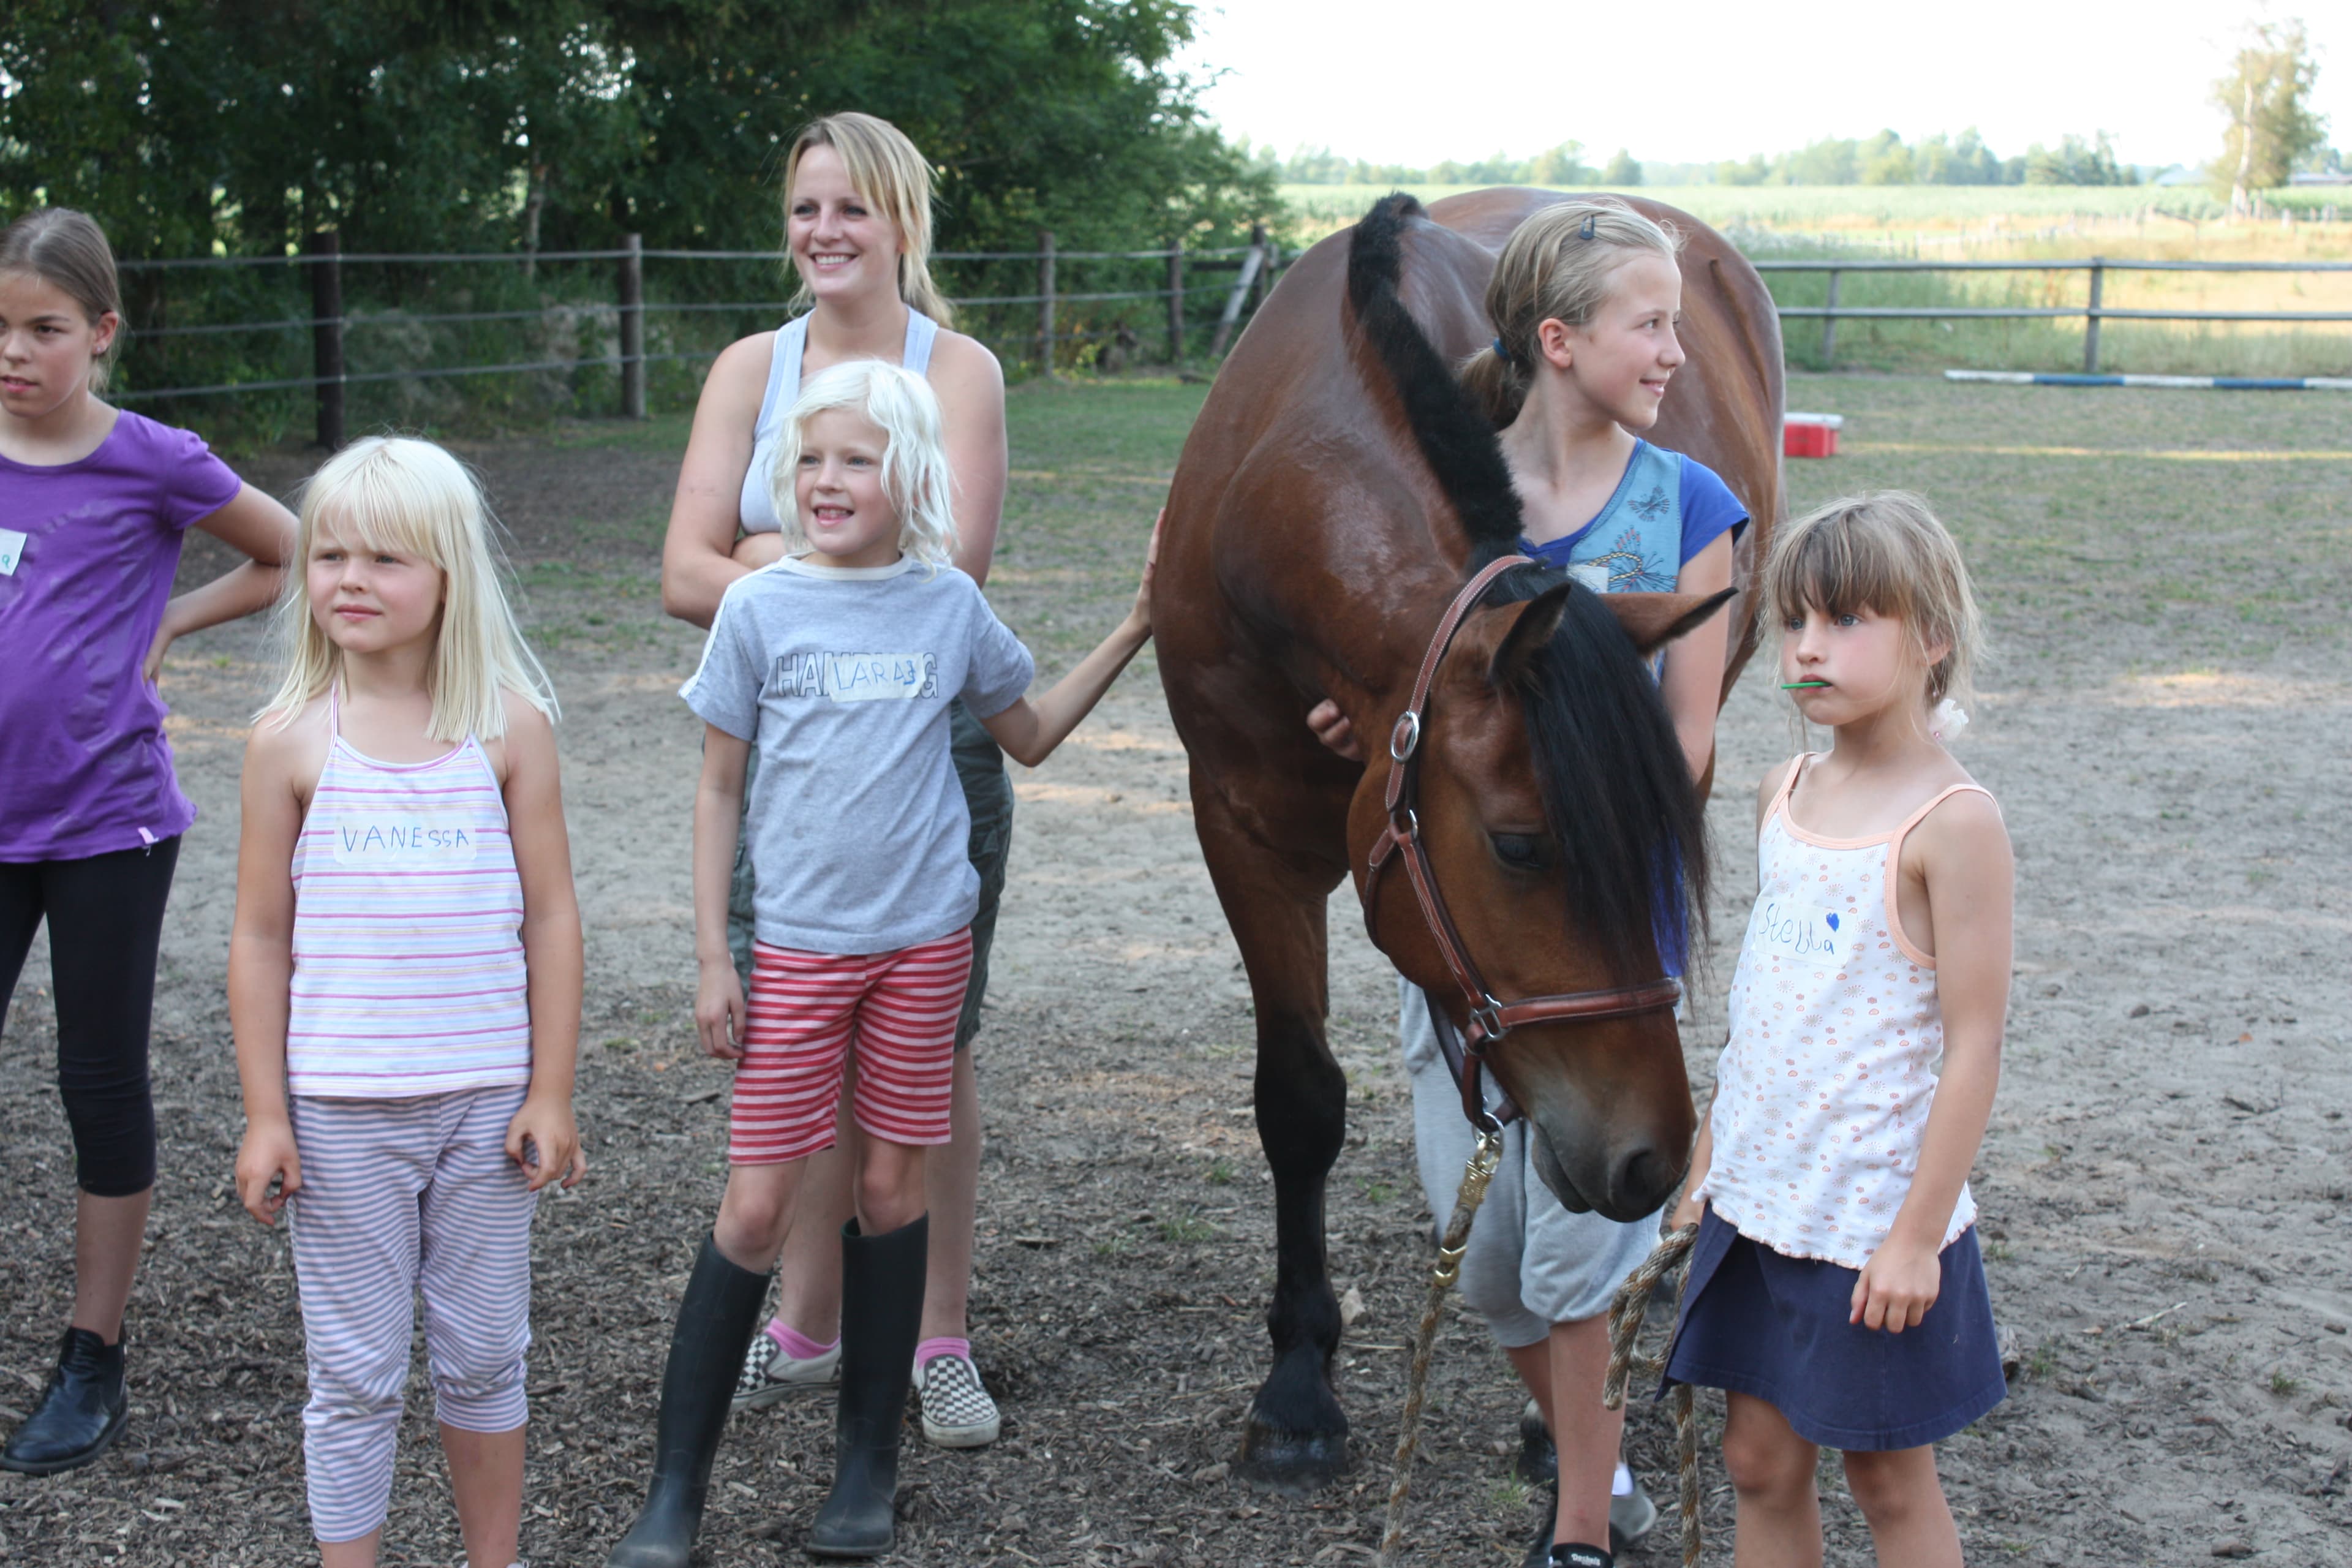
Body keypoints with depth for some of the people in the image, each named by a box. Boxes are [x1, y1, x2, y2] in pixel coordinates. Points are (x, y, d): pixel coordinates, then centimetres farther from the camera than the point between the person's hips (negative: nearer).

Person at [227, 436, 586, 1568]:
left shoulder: (510, 727, -2)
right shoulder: (292, 739, -3)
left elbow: (550, 919, 1)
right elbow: (260, 937, 0)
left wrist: (549, 1096, -1)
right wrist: (265, 1115, -2)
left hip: (485, 1099, 1)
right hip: (340, 1111, -1)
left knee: (484, 1357, 13)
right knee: (355, 1375, 6)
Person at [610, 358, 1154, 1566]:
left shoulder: (950, 605, 3)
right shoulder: (761, 608, -3)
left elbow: (1030, 737, 17)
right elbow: (719, 788, 2)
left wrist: (1132, 634, 10)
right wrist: (710, 957, -2)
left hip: (925, 935, 2)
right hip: (797, 943, -2)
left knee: (892, 1190, 8)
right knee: (755, 1206, -3)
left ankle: (869, 1464, 22)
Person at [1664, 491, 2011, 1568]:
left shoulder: (1952, 821, -16)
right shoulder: (1785, 795, 5)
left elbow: (1974, 1041, -17)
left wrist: (1917, 1234, -17)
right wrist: (1709, 1158, 15)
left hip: (1876, 1222, -6)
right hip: (1759, 1201, 6)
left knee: (1891, 1480, 8)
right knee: (1760, 1462, 13)